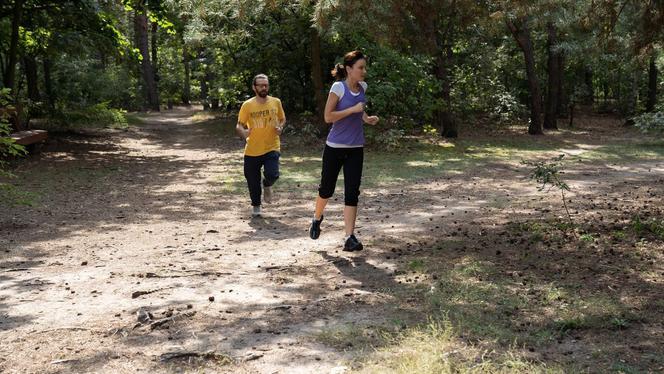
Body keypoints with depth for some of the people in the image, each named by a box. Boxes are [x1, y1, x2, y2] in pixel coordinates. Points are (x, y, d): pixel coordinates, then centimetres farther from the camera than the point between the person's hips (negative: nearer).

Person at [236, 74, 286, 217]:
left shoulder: (276, 102, 1)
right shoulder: (247, 105, -5)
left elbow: (282, 119, 16)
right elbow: (239, 125, -2)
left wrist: (280, 128, -6)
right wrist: (244, 132, -24)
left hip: (272, 148, 0)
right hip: (252, 150, 0)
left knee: (272, 174, -21)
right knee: (253, 181, 8)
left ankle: (267, 186, 17)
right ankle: (256, 206, 35)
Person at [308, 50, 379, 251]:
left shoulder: (362, 87, 5)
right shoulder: (338, 87, -13)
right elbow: (328, 116, -17)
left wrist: (366, 118, 3)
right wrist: (353, 109, -22)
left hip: (356, 149, 4)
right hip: (335, 147, -4)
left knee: (352, 193, -3)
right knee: (327, 189, 11)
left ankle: (350, 237, -3)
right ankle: (317, 219, 40)